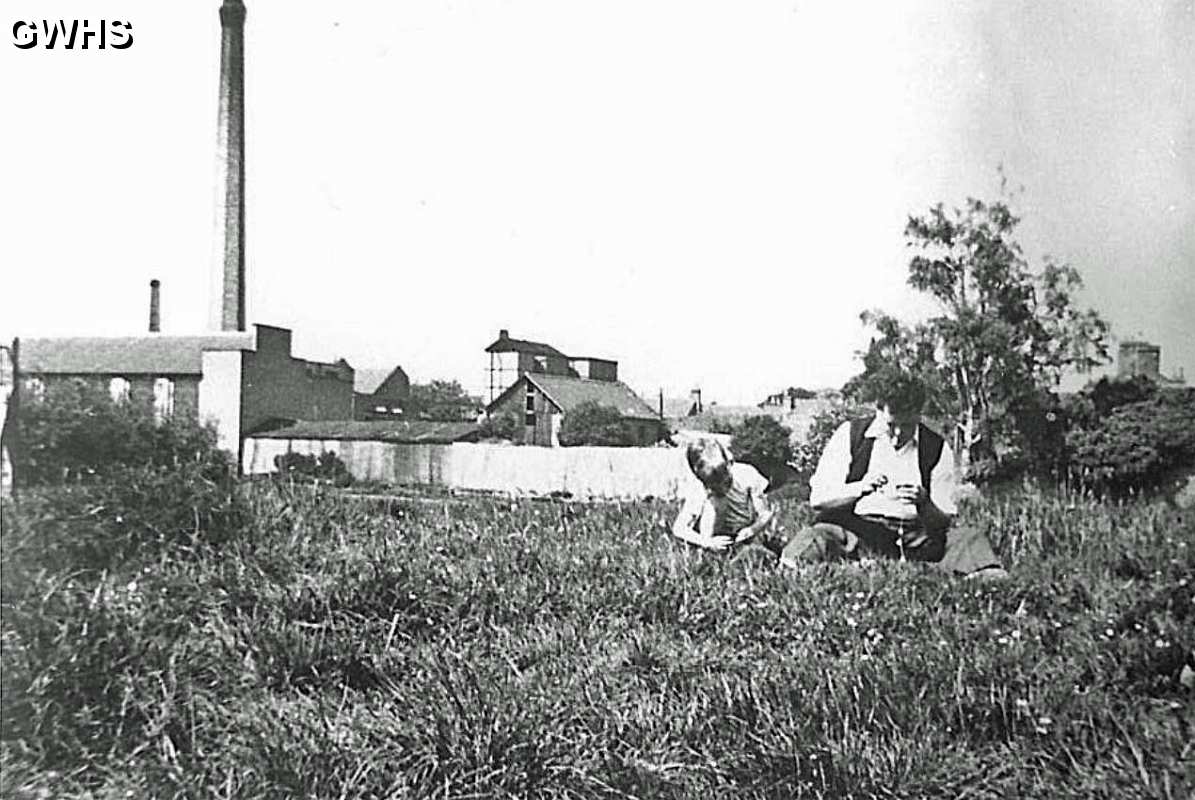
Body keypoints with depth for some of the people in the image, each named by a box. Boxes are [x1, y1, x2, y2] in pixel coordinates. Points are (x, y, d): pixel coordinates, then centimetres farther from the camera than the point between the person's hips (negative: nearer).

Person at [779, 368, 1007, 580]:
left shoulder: (937, 448, 8)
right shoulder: (850, 434, 4)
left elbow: (945, 522, 7)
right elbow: (817, 499, 1)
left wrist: (924, 504, -16)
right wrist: (860, 488, -17)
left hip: (916, 533, 2)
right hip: (856, 529, -2)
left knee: (968, 538, -24)